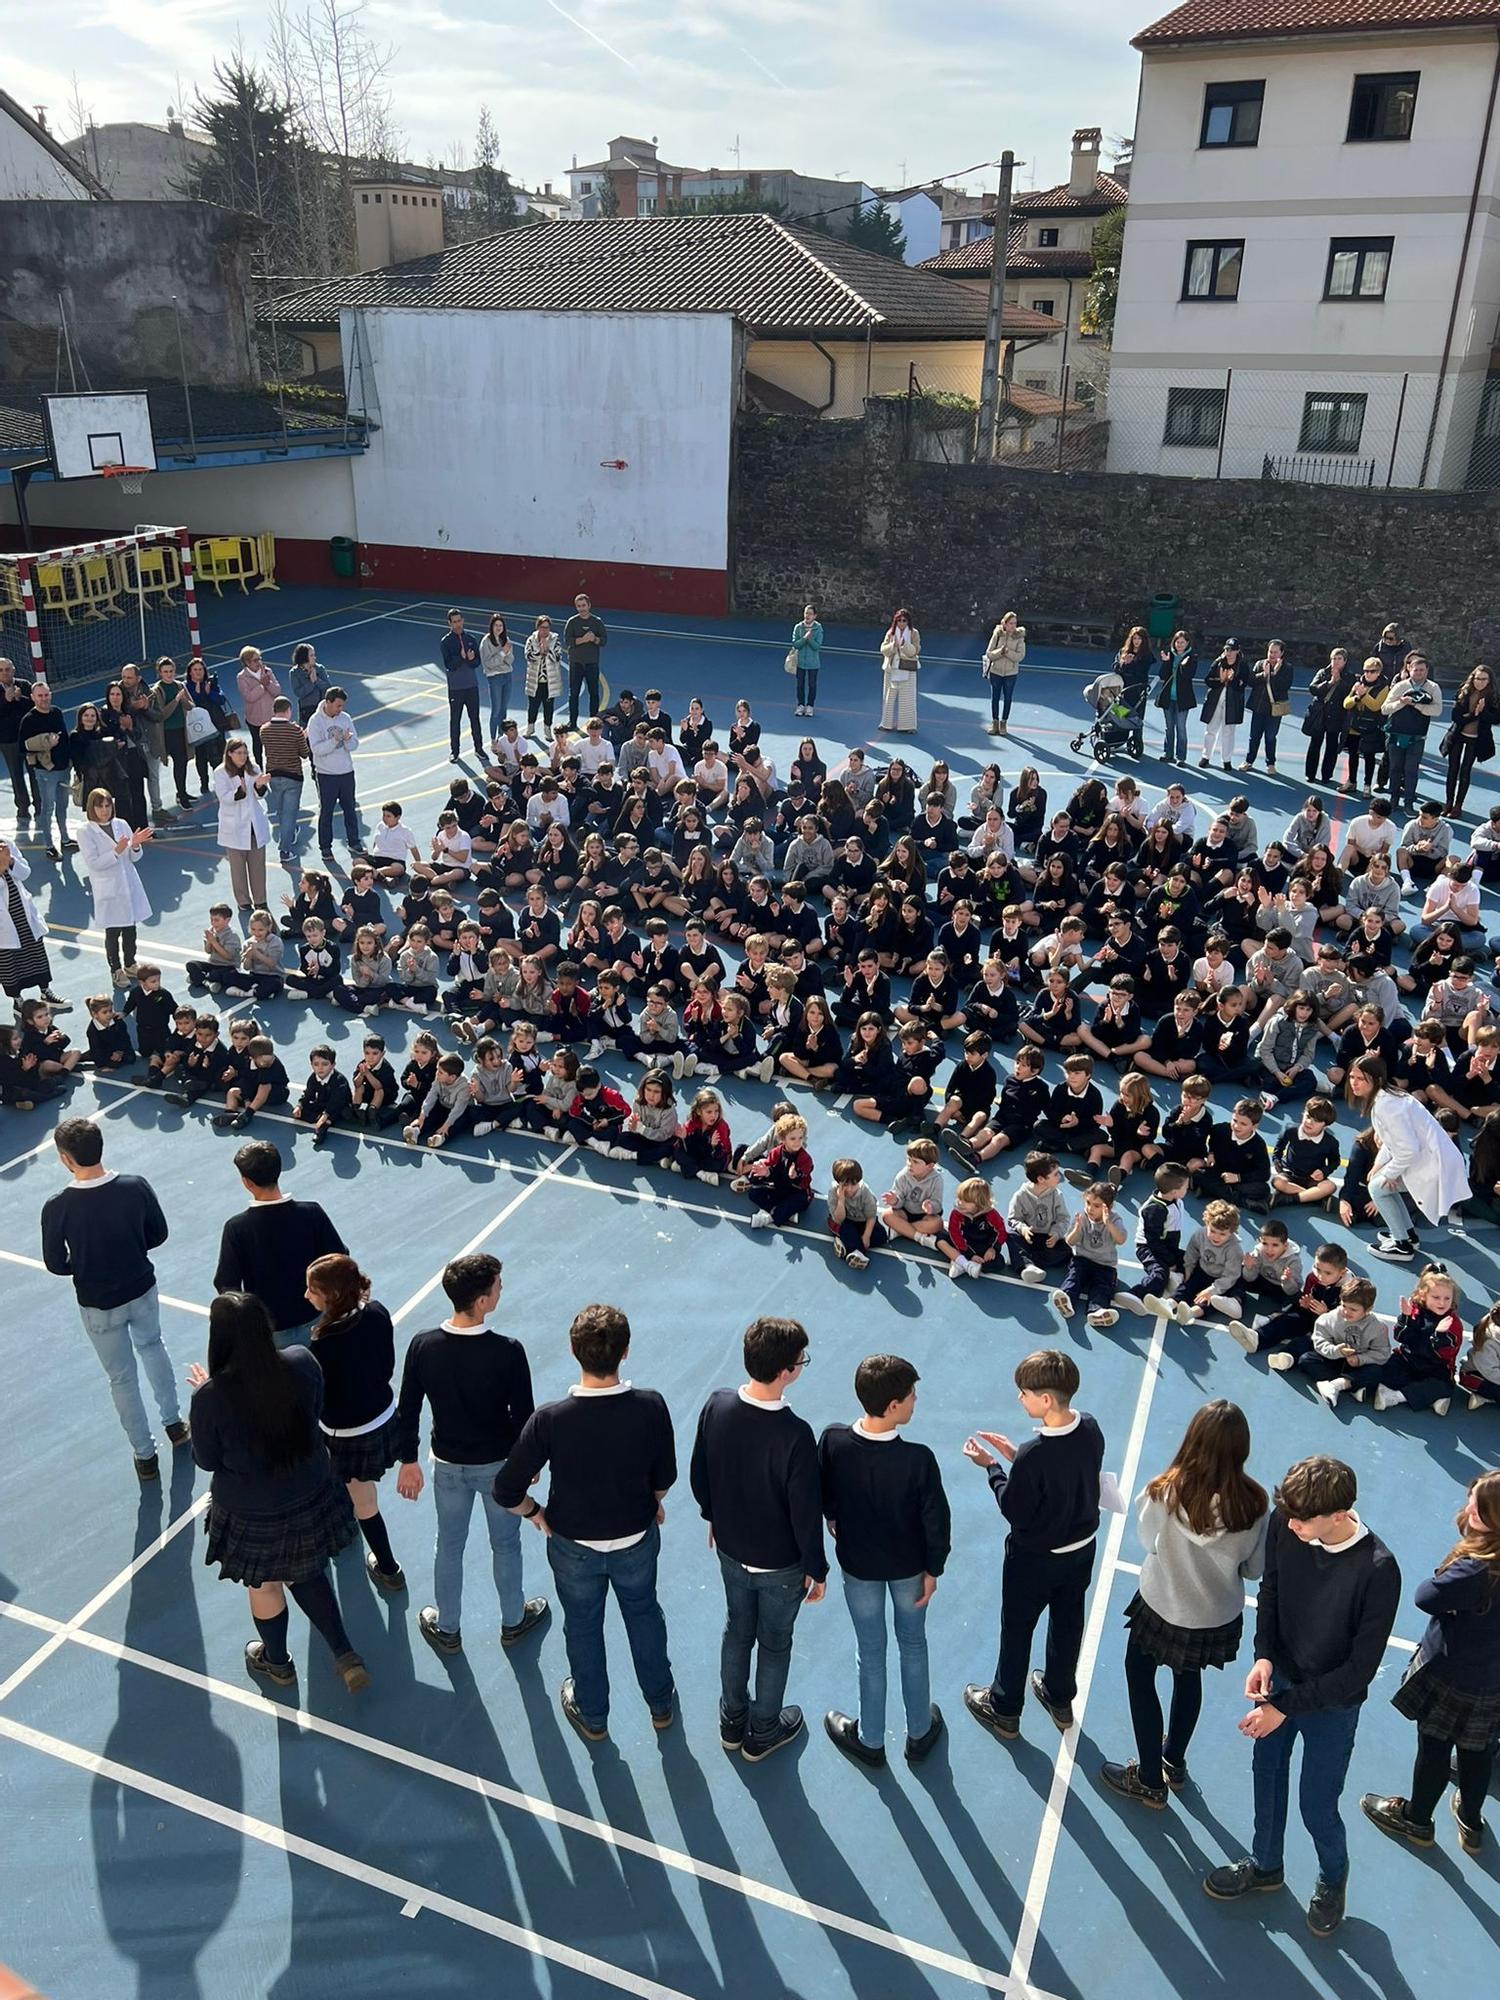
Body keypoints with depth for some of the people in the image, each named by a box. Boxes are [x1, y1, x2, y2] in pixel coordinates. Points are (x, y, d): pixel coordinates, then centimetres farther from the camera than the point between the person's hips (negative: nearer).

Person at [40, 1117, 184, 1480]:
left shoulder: (56, 1207, -25)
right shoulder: (137, 1187, -20)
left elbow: (56, 1265, -13)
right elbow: (158, 1235, -6)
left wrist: (85, 1265, 8)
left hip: (97, 1304, -2)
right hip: (142, 1290, 2)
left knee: (123, 1378, 18)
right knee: (152, 1346, 32)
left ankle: (145, 1455, 34)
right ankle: (174, 1423, 46)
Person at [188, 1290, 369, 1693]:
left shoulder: (211, 1398, -30)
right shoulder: (302, 1364, -22)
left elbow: (207, 1460, -12)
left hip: (253, 1516, -3)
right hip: (310, 1499, 3)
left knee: (265, 1586, 27)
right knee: (305, 1574, 30)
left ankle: (278, 1663, 52)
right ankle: (345, 1655, 31)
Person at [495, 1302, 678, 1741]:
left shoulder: (550, 1420, -31)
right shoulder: (652, 1407, -27)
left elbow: (507, 1492, -22)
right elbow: (664, 1478, -11)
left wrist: (536, 1513, -1)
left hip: (574, 1546, -1)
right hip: (637, 1540, 1)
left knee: (583, 1626, 26)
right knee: (644, 1614, 29)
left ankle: (592, 1716, 49)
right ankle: (661, 1705, 50)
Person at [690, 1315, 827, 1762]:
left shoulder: (716, 1406, -18)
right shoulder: (795, 1434, -34)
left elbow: (699, 1475, -2)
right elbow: (806, 1513, -23)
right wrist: (816, 1569, -7)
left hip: (731, 1549, 4)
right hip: (780, 1563, -4)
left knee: (736, 1632, 26)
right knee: (774, 1645, 20)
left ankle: (733, 1721, 46)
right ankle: (763, 1733, 41)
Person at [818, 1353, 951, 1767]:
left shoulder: (833, 1440, -26)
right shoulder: (918, 1458, -32)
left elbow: (823, 1493, -6)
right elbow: (936, 1519, -19)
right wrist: (933, 1569, -1)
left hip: (858, 1564, 1)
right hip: (909, 1566, -1)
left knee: (870, 1651, 22)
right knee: (913, 1644, 25)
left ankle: (870, 1740, 41)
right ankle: (920, 1733, 44)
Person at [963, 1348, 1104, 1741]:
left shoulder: (1034, 1455, -37)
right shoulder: (1091, 1431, -15)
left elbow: (1015, 1511, -23)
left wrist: (991, 1466, -12)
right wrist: (1015, 1455, -2)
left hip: (1035, 1560, -6)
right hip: (1082, 1549, 6)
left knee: (1016, 1631, 18)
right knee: (1068, 1623, 26)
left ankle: (1004, 1711, 38)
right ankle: (1060, 1699, 49)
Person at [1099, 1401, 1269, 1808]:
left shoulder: (1165, 1492, -30)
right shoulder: (1254, 1503, -23)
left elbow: (1147, 1540, -11)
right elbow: (1254, 1568, -9)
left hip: (1163, 1608, -3)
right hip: (1219, 1617, 3)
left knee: (1140, 1679, 23)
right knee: (1189, 1679, 30)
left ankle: (1150, 1781, 35)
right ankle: (1174, 1762, 50)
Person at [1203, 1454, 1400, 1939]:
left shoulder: (1377, 1571, -33)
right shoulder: (1283, 1525, -22)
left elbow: (1361, 1668, -23)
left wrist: (1286, 1707, -21)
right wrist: (1264, 1655, -13)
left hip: (1332, 1703, -4)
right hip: (1280, 1676, 4)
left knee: (1317, 1807, 13)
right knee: (1267, 1774, 22)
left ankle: (1333, 1879, 45)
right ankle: (1265, 1864, 48)